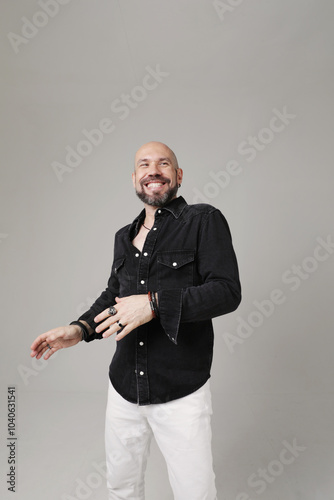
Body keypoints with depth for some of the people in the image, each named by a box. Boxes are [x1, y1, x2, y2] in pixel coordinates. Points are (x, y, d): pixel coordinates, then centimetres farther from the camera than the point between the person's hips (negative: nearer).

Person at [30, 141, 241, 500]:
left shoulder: (204, 221, -9)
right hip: (124, 389, 6)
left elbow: (228, 291, -18)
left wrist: (155, 303, -26)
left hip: (181, 392, -5)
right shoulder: (124, 237, 9)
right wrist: (81, 329, 3)